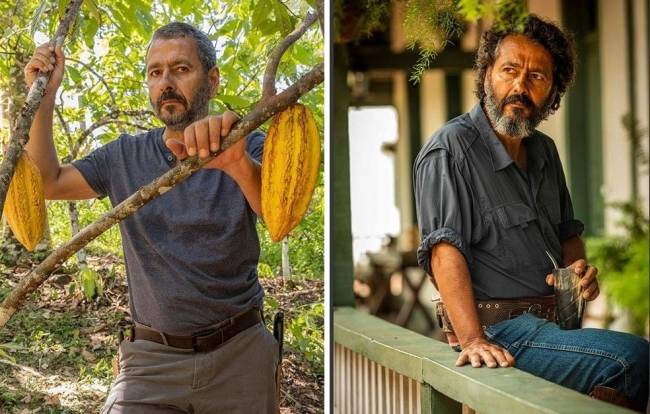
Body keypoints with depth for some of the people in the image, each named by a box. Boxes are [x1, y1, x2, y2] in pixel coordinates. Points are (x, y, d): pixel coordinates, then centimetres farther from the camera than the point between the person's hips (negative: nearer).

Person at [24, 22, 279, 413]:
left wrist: (238, 164, -46)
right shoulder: (125, 157, 9)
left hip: (239, 352, -2)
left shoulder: (248, 149, -4)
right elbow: (47, 182, 9)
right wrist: (44, 97, -1)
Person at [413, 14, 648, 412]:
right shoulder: (450, 149, -9)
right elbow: (445, 250, -18)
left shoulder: (544, 151, 17)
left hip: (552, 322, 8)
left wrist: (579, 267, 3)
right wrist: (473, 341, -29)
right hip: (501, 330, -8)